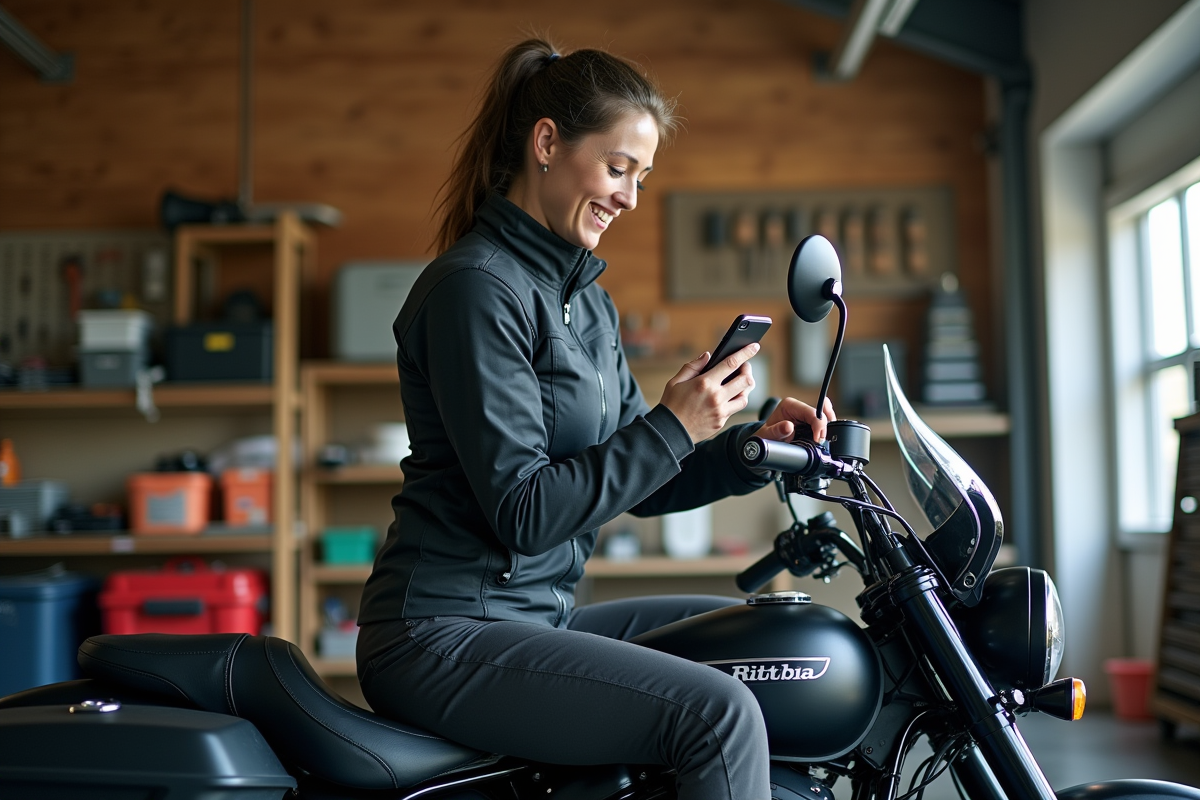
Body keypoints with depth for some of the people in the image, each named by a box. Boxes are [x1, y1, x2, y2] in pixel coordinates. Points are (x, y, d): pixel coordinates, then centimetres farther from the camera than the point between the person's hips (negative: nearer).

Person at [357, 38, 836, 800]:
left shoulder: (586, 298, 14)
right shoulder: (478, 287, -14)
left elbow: (638, 478, 13)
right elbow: (521, 511, -19)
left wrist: (752, 445, -2)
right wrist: (672, 428, -20)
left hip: (540, 616, 10)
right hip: (444, 634, -9)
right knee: (719, 713, -23)